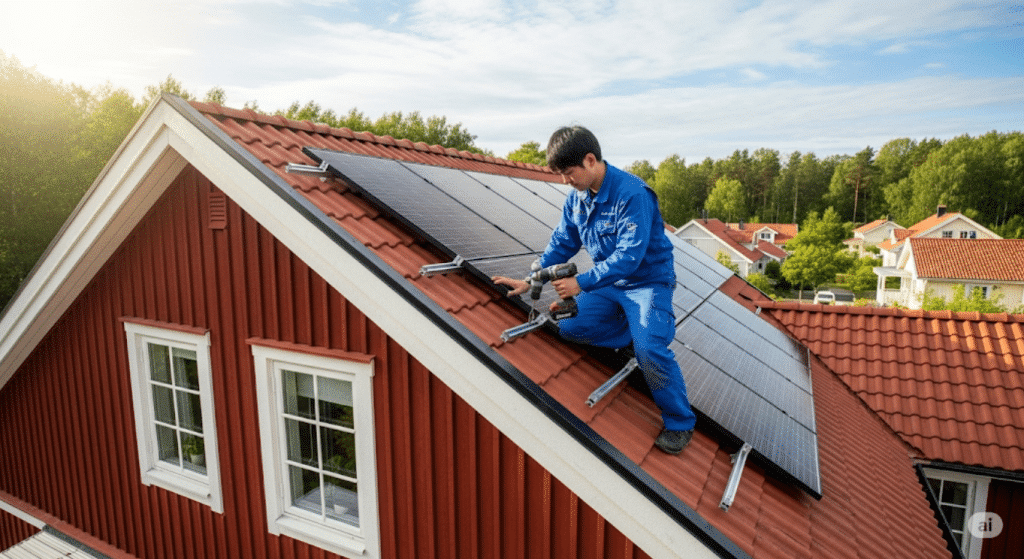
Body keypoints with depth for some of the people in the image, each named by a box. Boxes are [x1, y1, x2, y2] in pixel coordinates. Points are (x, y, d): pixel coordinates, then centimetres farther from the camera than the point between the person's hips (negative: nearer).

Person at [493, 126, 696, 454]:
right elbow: (561, 244, 8)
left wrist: (582, 283, -32)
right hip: (608, 283, 7)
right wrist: (530, 282, 1)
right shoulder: (577, 197, -1)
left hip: (648, 281, -7)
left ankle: (680, 424, 0)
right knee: (568, 326, -11)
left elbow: (630, 256, -29)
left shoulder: (632, 194, -25)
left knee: (650, 350, -24)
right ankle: (636, 332, 7)